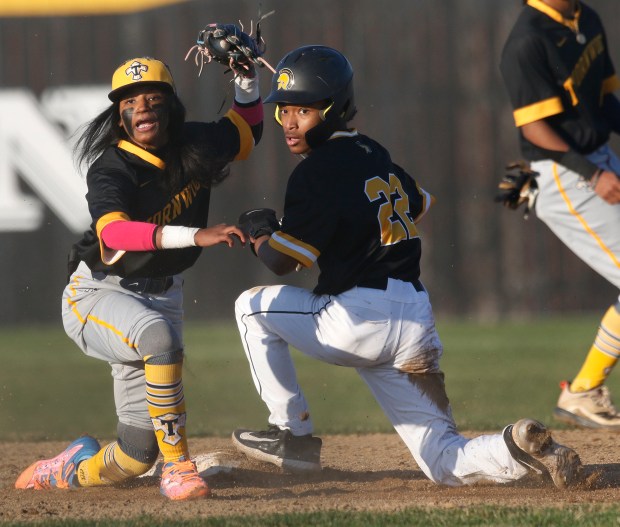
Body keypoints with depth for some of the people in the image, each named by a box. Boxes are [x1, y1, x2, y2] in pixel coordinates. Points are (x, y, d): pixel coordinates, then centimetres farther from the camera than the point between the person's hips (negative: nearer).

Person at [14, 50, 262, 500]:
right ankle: (178, 467, -31)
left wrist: (247, 78, 0)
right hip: (98, 294, -6)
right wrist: (196, 236, -53)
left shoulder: (195, 146, -3)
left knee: (138, 454, 2)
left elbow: (247, 133, 18)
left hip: (162, 295, 6)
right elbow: (113, 231, -42)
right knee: (158, 334, -41)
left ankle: (70, 469, 34)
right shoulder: (111, 170, -21)